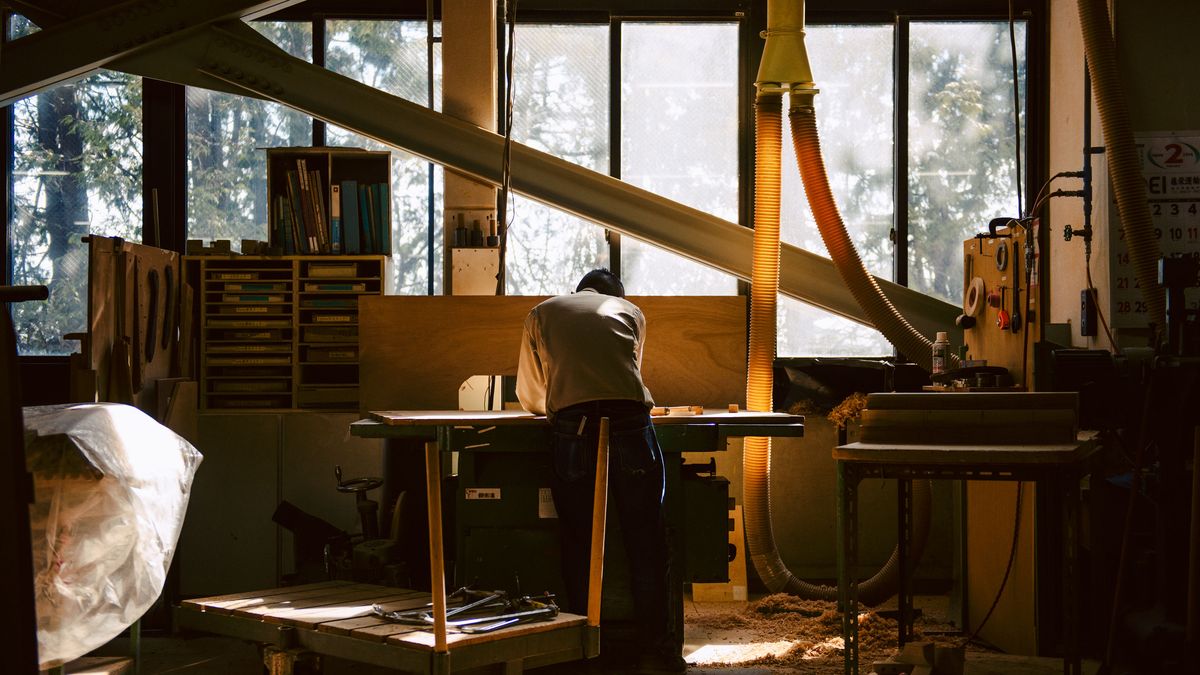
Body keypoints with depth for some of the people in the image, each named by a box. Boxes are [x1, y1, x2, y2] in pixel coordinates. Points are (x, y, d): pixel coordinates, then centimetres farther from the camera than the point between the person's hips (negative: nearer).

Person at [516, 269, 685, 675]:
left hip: (573, 431, 0)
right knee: (647, 546, 5)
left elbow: (530, 396, 27)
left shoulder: (542, 314, 23)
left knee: (579, 547, 7)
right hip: (630, 425, 0)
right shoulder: (631, 311, 25)